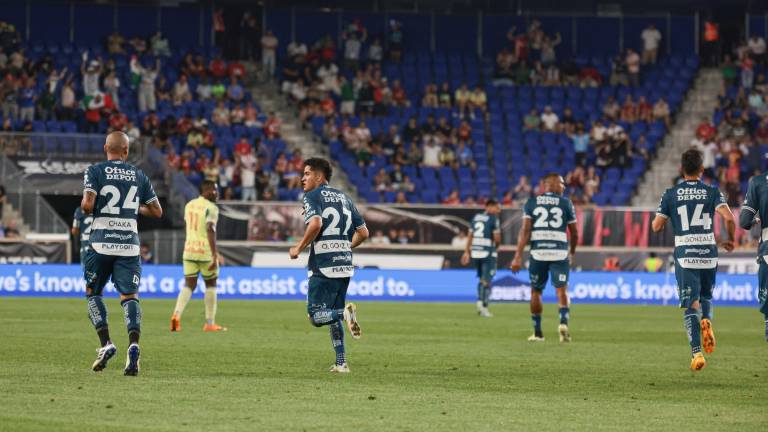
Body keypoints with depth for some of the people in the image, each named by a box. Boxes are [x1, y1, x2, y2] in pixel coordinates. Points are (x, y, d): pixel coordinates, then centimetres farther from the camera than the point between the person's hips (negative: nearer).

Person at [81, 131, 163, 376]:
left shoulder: (95, 171, -1)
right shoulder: (139, 176, 9)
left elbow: (87, 204, -14)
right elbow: (157, 211, 12)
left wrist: (86, 208, 9)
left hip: (101, 241, -2)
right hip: (130, 243, 2)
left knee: (93, 292, 14)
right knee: (129, 296, 1)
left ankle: (106, 344, -2)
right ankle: (133, 344, -22)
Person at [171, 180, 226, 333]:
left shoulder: (189, 205, 12)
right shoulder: (211, 208, -11)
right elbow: (210, 231, -20)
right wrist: (215, 256, -23)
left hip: (189, 249, 5)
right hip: (205, 251, -5)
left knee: (189, 285, 7)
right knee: (211, 285, 11)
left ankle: (176, 314, -17)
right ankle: (210, 323, 14)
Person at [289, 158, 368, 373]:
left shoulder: (312, 196, -3)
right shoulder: (344, 197, 18)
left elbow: (315, 224, -21)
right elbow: (363, 232, 15)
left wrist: (298, 248, -10)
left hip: (323, 265, -7)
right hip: (345, 265, 7)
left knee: (316, 316, -2)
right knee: (333, 315, 16)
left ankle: (345, 313, -28)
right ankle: (341, 362, 9)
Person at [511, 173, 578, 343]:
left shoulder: (531, 202, 6)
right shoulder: (566, 203, 6)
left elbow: (525, 230, -4)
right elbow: (574, 233, 10)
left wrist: (518, 256, -6)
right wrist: (572, 253, 28)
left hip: (538, 252, 1)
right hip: (560, 252, -1)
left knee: (536, 291, 14)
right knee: (562, 290, -1)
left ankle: (537, 332, 18)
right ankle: (564, 322, -26)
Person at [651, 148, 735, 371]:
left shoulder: (671, 194, 3)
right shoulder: (712, 192, 2)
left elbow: (656, 226, 1)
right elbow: (729, 217, -12)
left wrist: (657, 220, 24)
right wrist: (730, 240, 6)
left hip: (685, 254, -1)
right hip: (709, 252, 1)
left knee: (691, 305, 0)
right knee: (706, 297, 22)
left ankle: (697, 352, -15)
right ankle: (706, 321, -12)